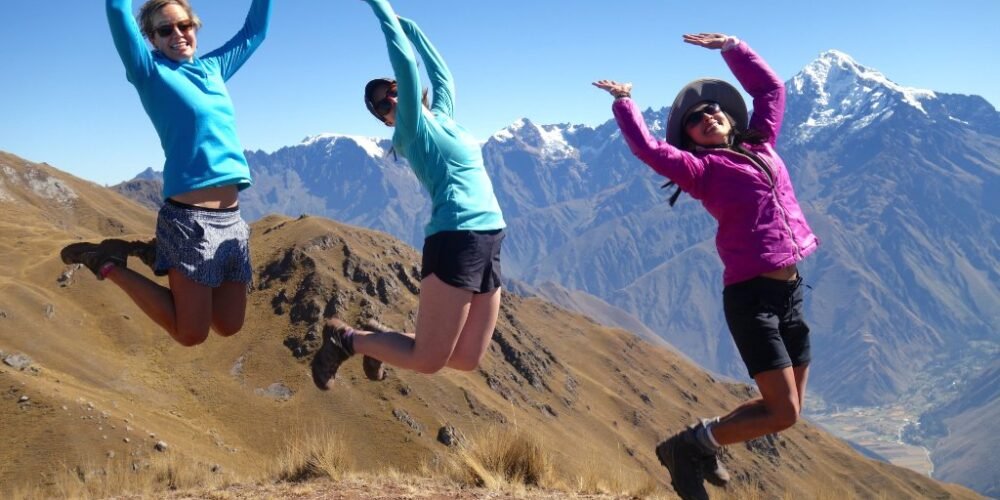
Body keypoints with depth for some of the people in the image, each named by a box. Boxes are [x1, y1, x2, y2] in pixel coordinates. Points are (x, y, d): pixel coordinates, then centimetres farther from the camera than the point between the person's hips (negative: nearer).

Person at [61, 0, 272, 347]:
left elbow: (255, 30, 27)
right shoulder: (151, 72, -1)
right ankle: (109, 263, 12)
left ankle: (158, 255, 25)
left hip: (231, 218, 7)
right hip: (189, 219, -7)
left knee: (228, 326, 12)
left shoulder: (213, 68, 16)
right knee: (190, 333, -4)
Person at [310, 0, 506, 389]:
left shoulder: (441, 116, 21)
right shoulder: (413, 127, 1)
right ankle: (345, 338, 15)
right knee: (427, 360, -5)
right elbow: (406, 61, -5)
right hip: (455, 240, -8)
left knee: (467, 359, 9)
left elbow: (441, 72, 30)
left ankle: (381, 338, 24)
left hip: (487, 244, 8)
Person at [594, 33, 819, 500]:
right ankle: (687, 444, 7)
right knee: (782, 413, -9)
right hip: (751, 294, -7)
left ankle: (704, 443, 27)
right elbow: (648, 149, -18)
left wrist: (732, 47, 22)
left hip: (791, 289, 8)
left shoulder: (760, 144, 15)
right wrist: (624, 103, -5)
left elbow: (770, 87, 24)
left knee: (788, 407, 12)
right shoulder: (702, 169, -4)